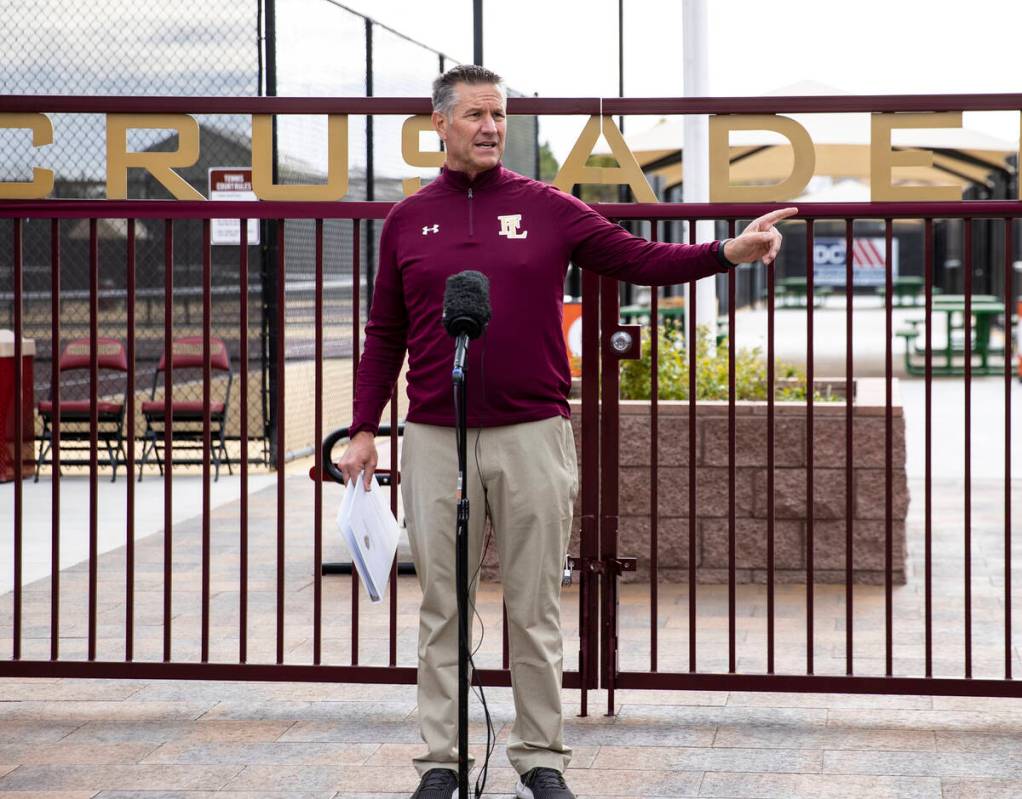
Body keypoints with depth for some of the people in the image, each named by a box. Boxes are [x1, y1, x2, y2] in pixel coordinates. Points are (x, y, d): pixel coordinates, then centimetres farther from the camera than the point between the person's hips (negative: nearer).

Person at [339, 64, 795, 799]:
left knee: (535, 612, 4)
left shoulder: (545, 208, 5)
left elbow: (641, 260, 0)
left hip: (532, 436, -1)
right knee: (443, 611, 5)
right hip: (436, 441, 1)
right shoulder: (407, 221, 9)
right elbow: (385, 337, 12)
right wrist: (365, 428, 6)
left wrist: (727, 252, -14)